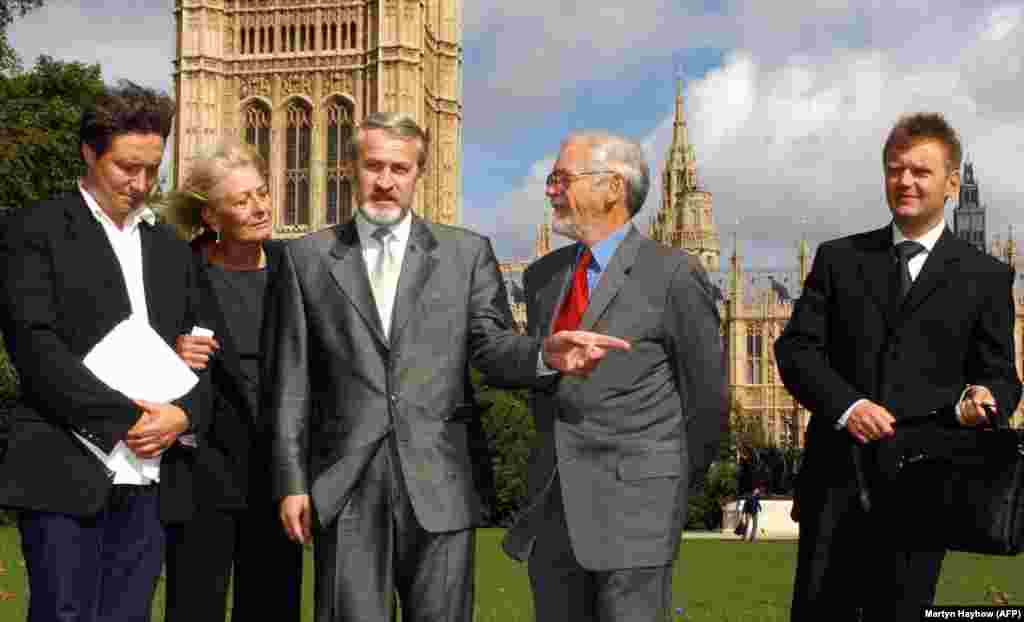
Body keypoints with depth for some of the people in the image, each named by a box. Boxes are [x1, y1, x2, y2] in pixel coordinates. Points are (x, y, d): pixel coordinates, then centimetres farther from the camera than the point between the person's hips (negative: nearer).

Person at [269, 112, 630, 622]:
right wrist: (292, 482, 2)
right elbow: (293, 380, 7)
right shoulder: (308, 257, 8)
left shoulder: (466, 252, 8)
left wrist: (545, 354, -22)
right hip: (346, 488, 0)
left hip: (438, 484, 0)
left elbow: (491, 346, 1)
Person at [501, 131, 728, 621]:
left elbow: (706, 397, -1)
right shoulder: (542, 277, 12)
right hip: (551, 510, 6)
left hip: (634, 507, -5)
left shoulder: (673, 274, -6)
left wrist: (672, 485, 7)